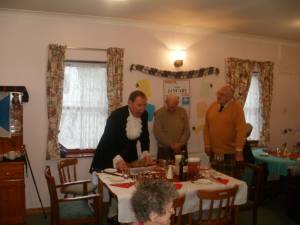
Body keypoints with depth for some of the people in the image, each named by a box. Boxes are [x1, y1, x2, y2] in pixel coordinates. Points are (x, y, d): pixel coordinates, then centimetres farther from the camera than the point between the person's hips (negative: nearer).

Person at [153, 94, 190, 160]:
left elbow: (187, 130, 3)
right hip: (164, 149, -2)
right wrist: (170, 144, -14)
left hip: (181, 149, 2)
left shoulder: (183, 112, 4)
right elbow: (157, 132, -11)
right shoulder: (159, 113, -4)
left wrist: (181, 143, -10)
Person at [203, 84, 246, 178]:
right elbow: (206, 127, 9)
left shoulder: (237, 107, -8)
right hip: (214, 152, 4)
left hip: (231, 153, -4)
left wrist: (239, 150, -15)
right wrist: (207, 145, 4)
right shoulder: (212, 106, 6)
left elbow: (241, 130, -12)